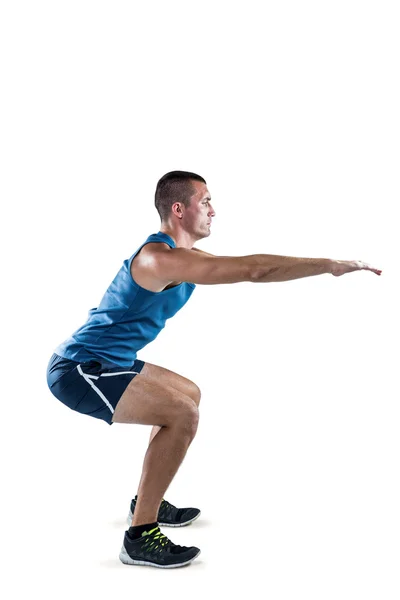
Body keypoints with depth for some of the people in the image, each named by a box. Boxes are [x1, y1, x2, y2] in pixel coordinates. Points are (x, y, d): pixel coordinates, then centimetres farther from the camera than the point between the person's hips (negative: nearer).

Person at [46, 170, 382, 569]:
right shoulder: (163, 259, -24)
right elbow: (252, 270, -29)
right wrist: (331, 265, -23)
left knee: (188, 394, 21)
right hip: (78, 371, -11)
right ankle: (140, 537, -11)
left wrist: (326, 265, 12)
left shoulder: (176, 254, 9)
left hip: (100, 363, 11)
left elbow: (245, 269, 14)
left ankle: (147, 502, 28)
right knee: (182, 414, -22)